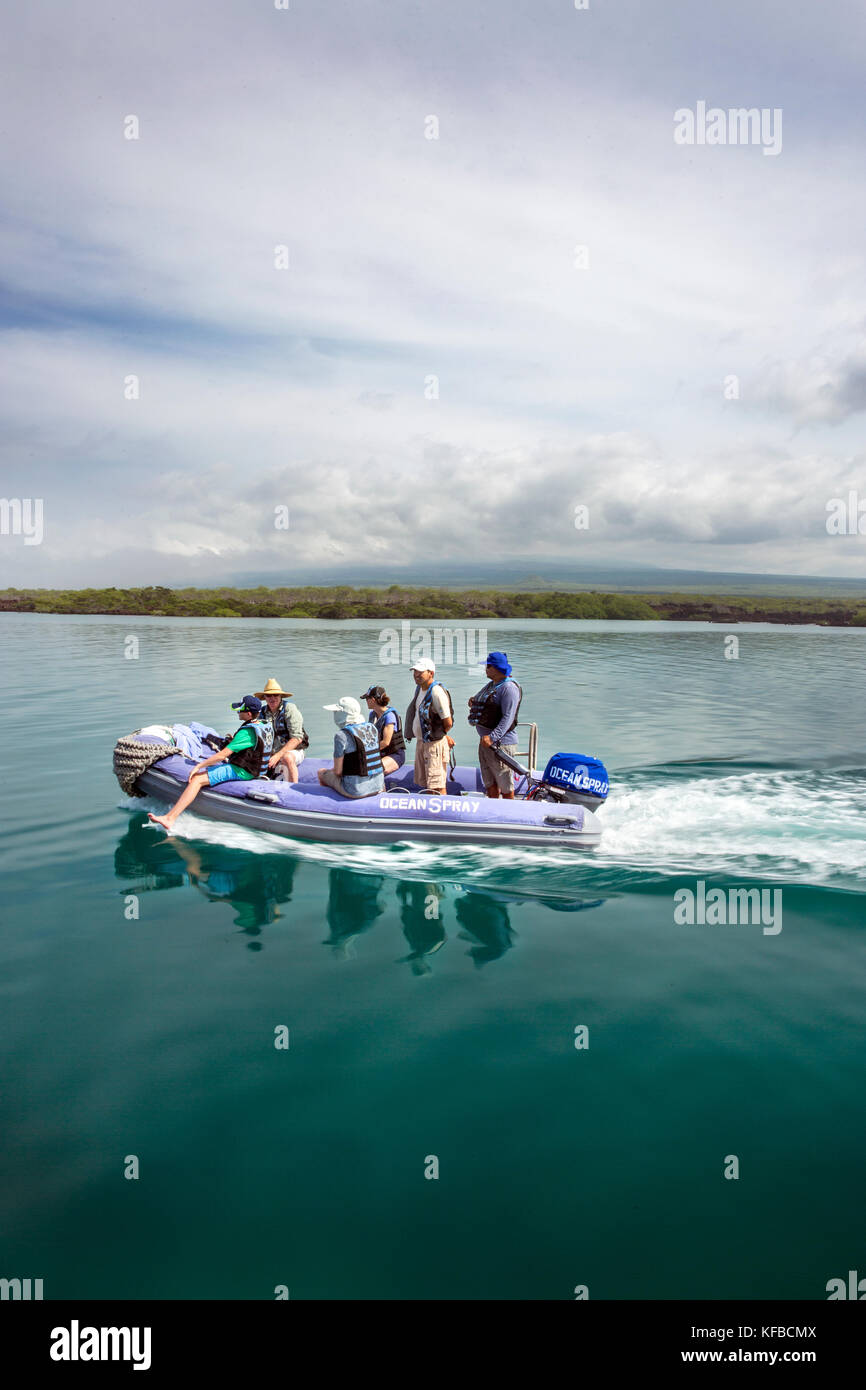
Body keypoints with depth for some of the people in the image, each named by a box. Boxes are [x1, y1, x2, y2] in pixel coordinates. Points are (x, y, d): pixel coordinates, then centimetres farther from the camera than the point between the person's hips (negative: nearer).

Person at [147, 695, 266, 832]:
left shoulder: (247, 732, -22)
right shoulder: (259, 726, 9)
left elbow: (223, 755, -23)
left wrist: (198, 766, -16)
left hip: (239, 771, -11)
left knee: (197, 779, -18)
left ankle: (170, 818, -24)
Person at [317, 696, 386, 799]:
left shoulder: (342, 735, -17)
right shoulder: (373, 728, 2)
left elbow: (338, 771, -13)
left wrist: (333, 770, 10)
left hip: (355, 790, -6)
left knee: (322, 772, 22)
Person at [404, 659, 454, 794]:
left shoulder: (437, 692, -20)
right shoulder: (419, 688, 9)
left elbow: (448, 722, -19)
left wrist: (441, 735, 2)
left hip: (434, 743, -9)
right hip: (421, 741, 9)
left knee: (437, 787, -7)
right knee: (423, 782, 18)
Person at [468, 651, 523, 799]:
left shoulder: (509, 687, -14)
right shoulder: (490, 685, 16)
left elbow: (508, 717, -22)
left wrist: (492, 737, -30)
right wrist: (474, 704, 6)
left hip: (501, 742, -9)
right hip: (485, 741, 9)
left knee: (506, 787, -1)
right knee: (490, 784, 14)